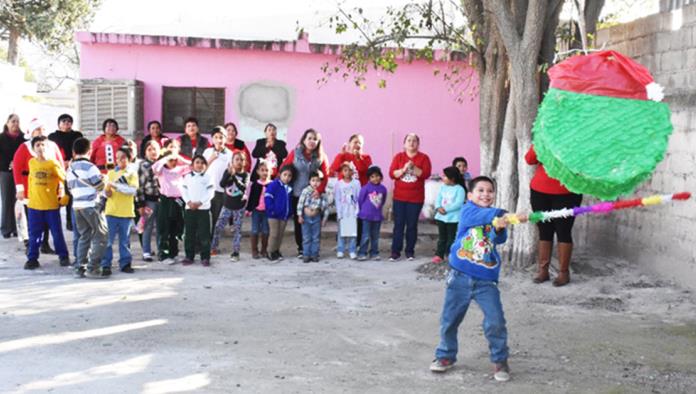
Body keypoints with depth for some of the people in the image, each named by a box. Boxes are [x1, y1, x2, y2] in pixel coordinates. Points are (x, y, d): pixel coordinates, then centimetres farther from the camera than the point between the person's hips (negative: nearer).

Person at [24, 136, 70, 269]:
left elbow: (64, 179, -1)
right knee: (34, 234, 5)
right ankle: (32, 258, 12)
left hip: (51, 205, -2)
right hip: (34, 204, 2)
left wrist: (61, 190, -7)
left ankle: (63, 256, 17)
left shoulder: (53, 163, -6)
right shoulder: (31, 163, 4)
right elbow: (31, 179, 15)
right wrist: (30, 196, 14)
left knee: (57, 233, 5)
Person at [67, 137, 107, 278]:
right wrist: (102, 178, 12)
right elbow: (100, 186, -8)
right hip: (91, 205, -7)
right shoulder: (89, 167, -11)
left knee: (84, 237, 14)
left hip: (77, 205, 7)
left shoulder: (70, 169, 12)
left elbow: (71, 188, 16)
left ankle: (79, 268, 11)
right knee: (100, 236, 0)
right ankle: (92, 268, -6)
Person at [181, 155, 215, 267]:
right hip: (189, 208, 2)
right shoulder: (187, 176, 9)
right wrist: (189, 202, -11)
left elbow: (210, 192, -5)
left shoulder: (207, 176, 2)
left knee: (204, 234, -2)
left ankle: (205, 257, 3)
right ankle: (189, 256, 13)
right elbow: (184, 191, 5)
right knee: (189, 234, 5)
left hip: (203, 208, -2)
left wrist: (199, 202, -14)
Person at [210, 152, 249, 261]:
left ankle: (235, 252, 7)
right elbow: (222, 184, -17)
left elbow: (243, 187, -24)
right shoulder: (227, 172, -1)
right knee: (218, 226, 1)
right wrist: (229, 173, -30)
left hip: (239, 207, -1)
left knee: (237, 229, 3)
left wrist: (234, 176, -34)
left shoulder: (245, 175, -6)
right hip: (227, 205, 1)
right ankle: (213, 247, 16)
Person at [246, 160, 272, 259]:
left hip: (267, 210, 1)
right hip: (256, 210, -1)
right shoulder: (255, 184, 0)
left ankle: (264, 250, 18)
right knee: (255, 230, 4)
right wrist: (248, 209, 0)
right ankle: (254, 251, 11)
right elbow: (251, 197, 3)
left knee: (265, 231, 7)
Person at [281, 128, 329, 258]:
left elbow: (325, 176, -2)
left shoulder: (321, 157, 1)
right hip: (297, 194, 0)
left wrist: (319, 190, -15)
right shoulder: (295, 153, -1)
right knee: (299, 221, 6)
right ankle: (301, 248, 16)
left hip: (313, 195, 0)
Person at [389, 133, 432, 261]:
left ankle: (410, 251, 11)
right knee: (398, 225, -1)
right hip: (399, 197, 1)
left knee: (412, 225, 3)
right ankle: (395, 251, 1)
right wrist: (404, 169, -18)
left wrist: (413, 167, -21)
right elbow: (392, 173, -3)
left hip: (416, 198, -1)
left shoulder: (423, 157, 2)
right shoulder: (398, 156, 5)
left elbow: (426, 174, -9)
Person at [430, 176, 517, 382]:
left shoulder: (496, 217, 3)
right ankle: (446, 355, 31)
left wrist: (500, 227, -37)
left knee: (495, 322, -6)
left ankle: (500, 360, 12)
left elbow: (501, 238, -15)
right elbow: (484, 216, -27)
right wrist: (502, 214, -43)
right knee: (449, 320, 11)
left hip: (486, 280, 1)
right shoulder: (467, 211, -5)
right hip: (460, 277, -1)